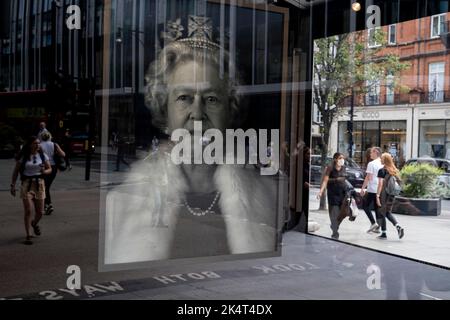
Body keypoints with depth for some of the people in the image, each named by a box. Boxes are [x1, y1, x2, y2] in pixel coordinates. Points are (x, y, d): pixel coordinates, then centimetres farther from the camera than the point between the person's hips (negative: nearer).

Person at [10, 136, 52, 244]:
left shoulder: (42, 155, 2)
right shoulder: (23, 157, -3)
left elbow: (50, 169, 7)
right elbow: (16, 171, 2)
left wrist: (44, 171, -15)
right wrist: (13, 185, -3)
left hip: (39, 184, 3)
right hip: (26, 184, -2)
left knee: (40, 212, 6)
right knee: (28, 211, -9)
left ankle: (35, 224, 41)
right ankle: (28, 236, 0)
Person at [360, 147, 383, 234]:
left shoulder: (371, 164, -10)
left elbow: (368, 177, -13)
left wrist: (362, 188, -9)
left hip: (372, 189, -7)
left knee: (365, 205, 5)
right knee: (377, 207, 12)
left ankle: (373, 223, -7)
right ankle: (377, 227, 13)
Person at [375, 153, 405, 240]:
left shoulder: (382, 171, -12)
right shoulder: (394, 170, 8)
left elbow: (380, 184, -17)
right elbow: (398, 182, 11)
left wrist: (377, 196, -16)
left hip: (384, 194, -6)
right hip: (392, 195, 6)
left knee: (381, 213, 6)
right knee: (388, 212, 18)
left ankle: (384, 234, 10)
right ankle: (398, 227, -1)